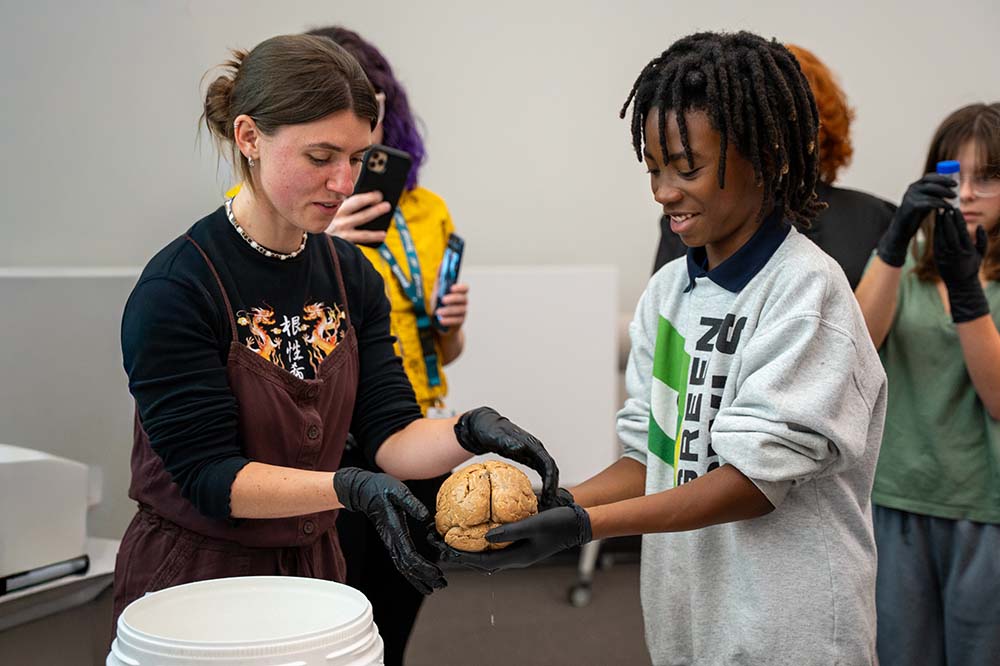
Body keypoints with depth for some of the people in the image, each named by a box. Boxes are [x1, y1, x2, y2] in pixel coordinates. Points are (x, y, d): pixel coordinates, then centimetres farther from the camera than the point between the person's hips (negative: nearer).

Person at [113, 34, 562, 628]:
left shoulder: (353, 274, 0)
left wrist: (470, 433, -26)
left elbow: (389, 433, -6)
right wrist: (351, 488, -34)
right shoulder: (175, 289, -19)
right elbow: (209, 476, -21)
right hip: (193, 574, -5)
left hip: (314, 567, 6)